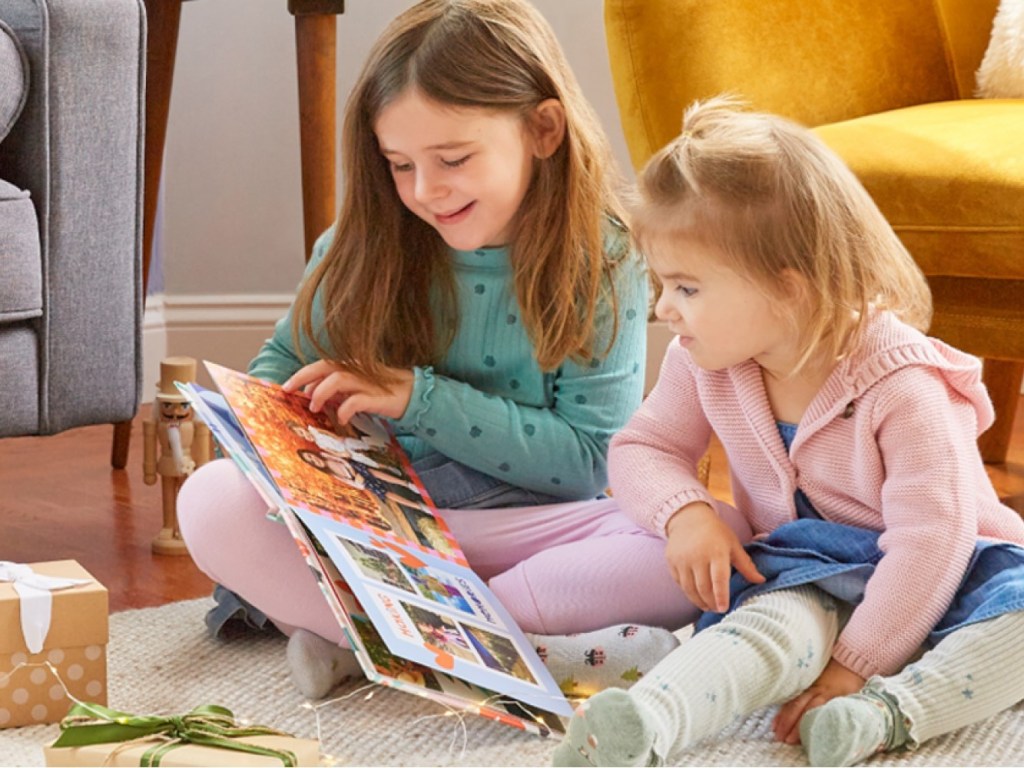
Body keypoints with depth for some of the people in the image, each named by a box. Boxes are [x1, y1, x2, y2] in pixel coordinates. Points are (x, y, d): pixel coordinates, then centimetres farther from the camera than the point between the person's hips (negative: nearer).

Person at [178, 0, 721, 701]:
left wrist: (421, 397, -16)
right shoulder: (367, 246, 0)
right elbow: (283, 361, 15)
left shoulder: (603, 261, -6)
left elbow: (588, 458, -9)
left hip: (527, 524, -1)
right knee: (212, 499, -24)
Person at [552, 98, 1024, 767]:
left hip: (944, 570, -1)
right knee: (778, 623, -35)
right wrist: (685, 512, -14)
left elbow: (929, 540, -25)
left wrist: (855, 666, -26)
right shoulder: (704, 365, -6)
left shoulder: (901, 384, -24)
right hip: (811, 573, 1)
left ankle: (891, 712, -41)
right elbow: (643, 447, 9)